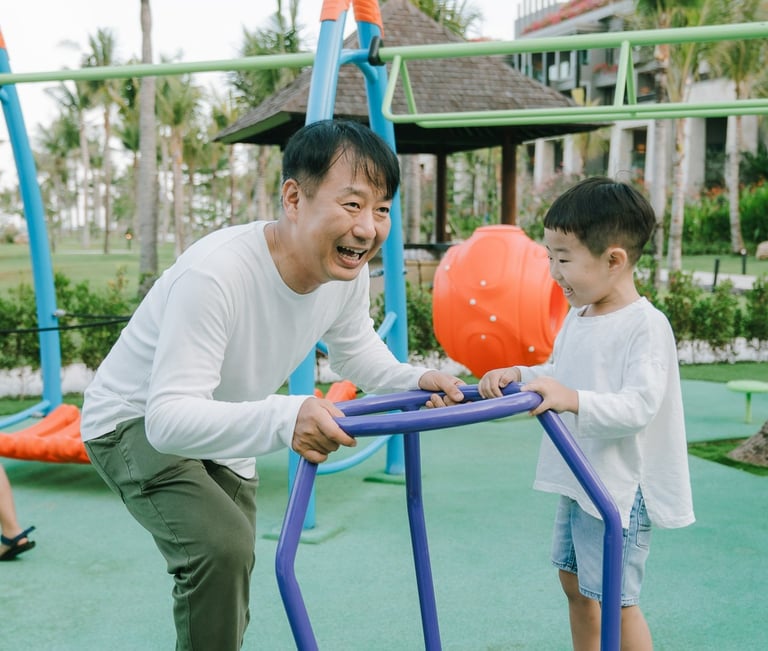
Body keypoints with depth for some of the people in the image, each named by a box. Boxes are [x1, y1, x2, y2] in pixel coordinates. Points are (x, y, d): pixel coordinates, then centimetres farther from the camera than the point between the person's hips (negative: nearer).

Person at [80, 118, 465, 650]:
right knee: (223, 546, -31)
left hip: (225, 432, 7)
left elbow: (354, 348, 4)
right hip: (135, 424, -7)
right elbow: (170, 416, -43)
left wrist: (413, 380, -17)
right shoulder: (215, 274, -40)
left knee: (229, 597, 16)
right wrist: (283, 419, -60)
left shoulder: (350, 272, -17)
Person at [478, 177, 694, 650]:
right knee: (575, 584, 21)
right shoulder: (577, 317, 6)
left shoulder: (646, 326, -20)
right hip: (575, 482, 9)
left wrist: (572, 399, -41)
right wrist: (518, 376, -1)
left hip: (620, 487, -9)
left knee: (615, 601, -1)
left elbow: (639, 407, -28)